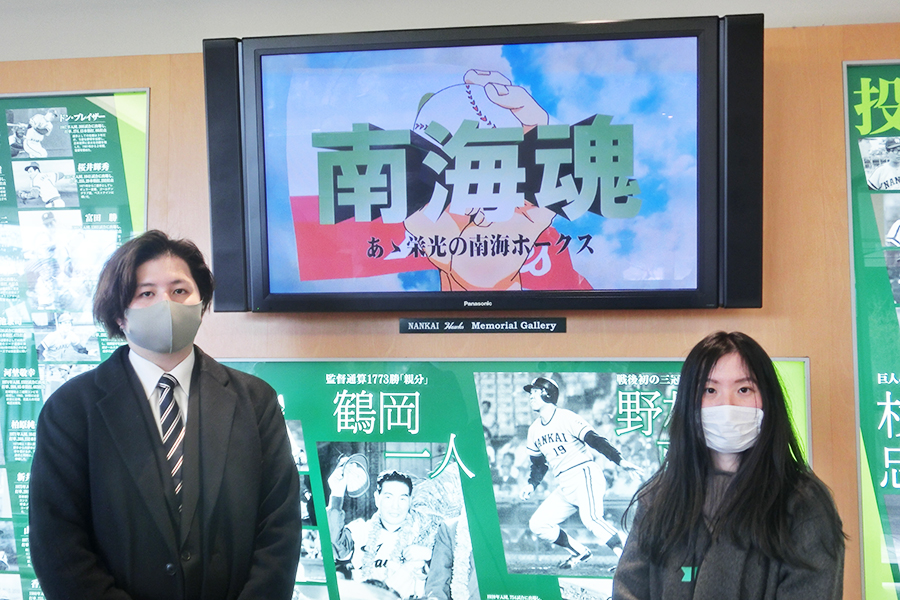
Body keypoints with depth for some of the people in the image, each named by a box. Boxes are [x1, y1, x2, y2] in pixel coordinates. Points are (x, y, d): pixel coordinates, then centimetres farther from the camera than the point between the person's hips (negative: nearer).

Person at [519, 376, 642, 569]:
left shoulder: (567, 418, -8)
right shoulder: (534, 430, 13)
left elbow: (595, 440, -16)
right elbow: (539, 463, 22)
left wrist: (620, 461, -26)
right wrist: (531, 484, 6)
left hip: (585, 475, -8)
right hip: (564, 487, 8)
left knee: (590, 518, -30)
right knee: (537, 524, 1)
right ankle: (579, 552, 14)